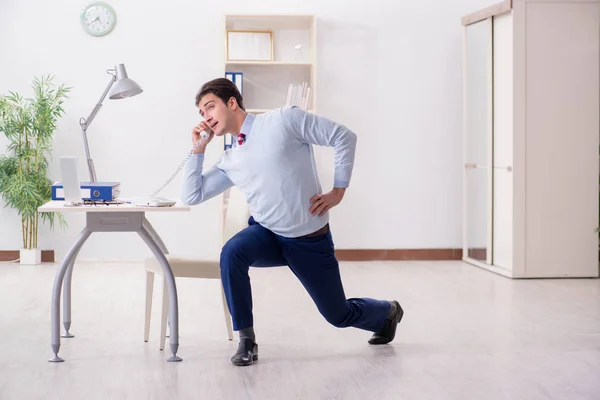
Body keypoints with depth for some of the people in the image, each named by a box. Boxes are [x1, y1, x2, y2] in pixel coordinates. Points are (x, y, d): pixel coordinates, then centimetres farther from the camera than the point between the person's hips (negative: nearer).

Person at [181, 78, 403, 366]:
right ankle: (246, 340, -16)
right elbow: (191, 196, 5)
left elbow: (344, 137, -10)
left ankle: (387, 313, 43)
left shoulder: (283, 119, -12)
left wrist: (338, 191, -10)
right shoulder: (229, 162, 5)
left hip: (310, 240, -4)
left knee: (339, 315, 7)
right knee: (231, 253, -30)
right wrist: (198, 150, -1)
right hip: (267, 235, 4)